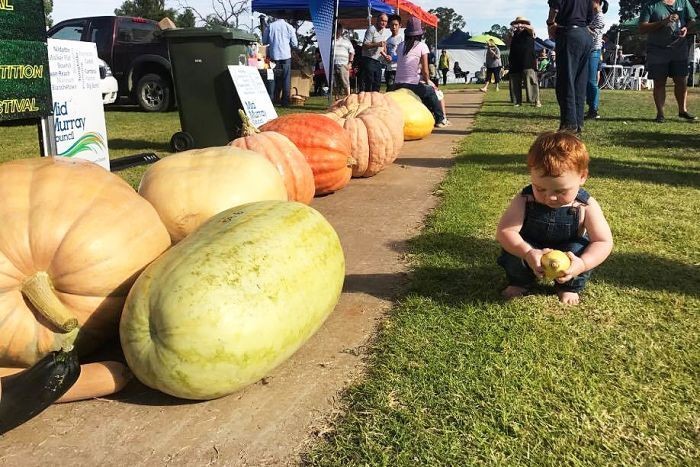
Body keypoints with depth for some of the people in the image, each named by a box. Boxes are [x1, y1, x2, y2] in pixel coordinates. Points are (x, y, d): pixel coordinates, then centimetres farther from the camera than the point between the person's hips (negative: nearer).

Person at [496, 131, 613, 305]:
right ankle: (519, 282, 6)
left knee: (579, 249, -30)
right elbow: (504, 232, -31)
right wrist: (528, 254, -47)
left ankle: (570, 287, 2)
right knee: (512, 249, -29)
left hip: (566, 256, 0)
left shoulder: (586, 206, -24)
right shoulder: (525, 200, -25)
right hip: (532, 251, 0)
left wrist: (582, 264, -43)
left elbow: (604, 242, -24)